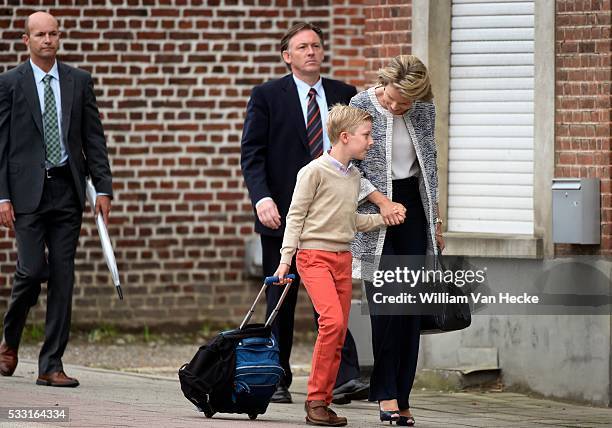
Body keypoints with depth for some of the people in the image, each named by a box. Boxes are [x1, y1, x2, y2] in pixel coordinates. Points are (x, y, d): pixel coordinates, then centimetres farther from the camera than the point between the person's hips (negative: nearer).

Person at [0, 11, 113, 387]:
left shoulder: (79, 81, 10)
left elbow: (94, 137, 10)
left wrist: (103, 186, 2)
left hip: (67, 189, 3)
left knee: (63, 276, 0)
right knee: (33, 269, -11)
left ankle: (51, 365, 3)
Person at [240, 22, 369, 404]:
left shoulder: (343, 94, 10)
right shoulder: (267, 96, 1)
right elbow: (252, 152, -4)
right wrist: (262, 198, -17)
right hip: (283, 213, -1)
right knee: (281, 300, 6)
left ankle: (345, 378, -13)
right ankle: (277, 380, 12)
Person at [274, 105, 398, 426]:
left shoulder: (354, 176, 14)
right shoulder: (315, 171, -8)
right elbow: (296, 216, -7)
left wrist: (384, 219, 13)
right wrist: (286, 258, -11)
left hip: (343, 257, 8)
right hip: (314, 256, -8)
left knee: (339, 335, 3)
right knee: (332, 320, -22)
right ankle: (315, 398, -14)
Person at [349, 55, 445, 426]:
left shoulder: (425, 110, 1)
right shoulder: (361, 106, -10)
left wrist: (436, 219, 14)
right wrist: (381, 200, -15)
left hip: (413, 206, 4)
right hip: (374, 213, -4)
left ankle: (401, 397, 3)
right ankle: (386, 392, -7)